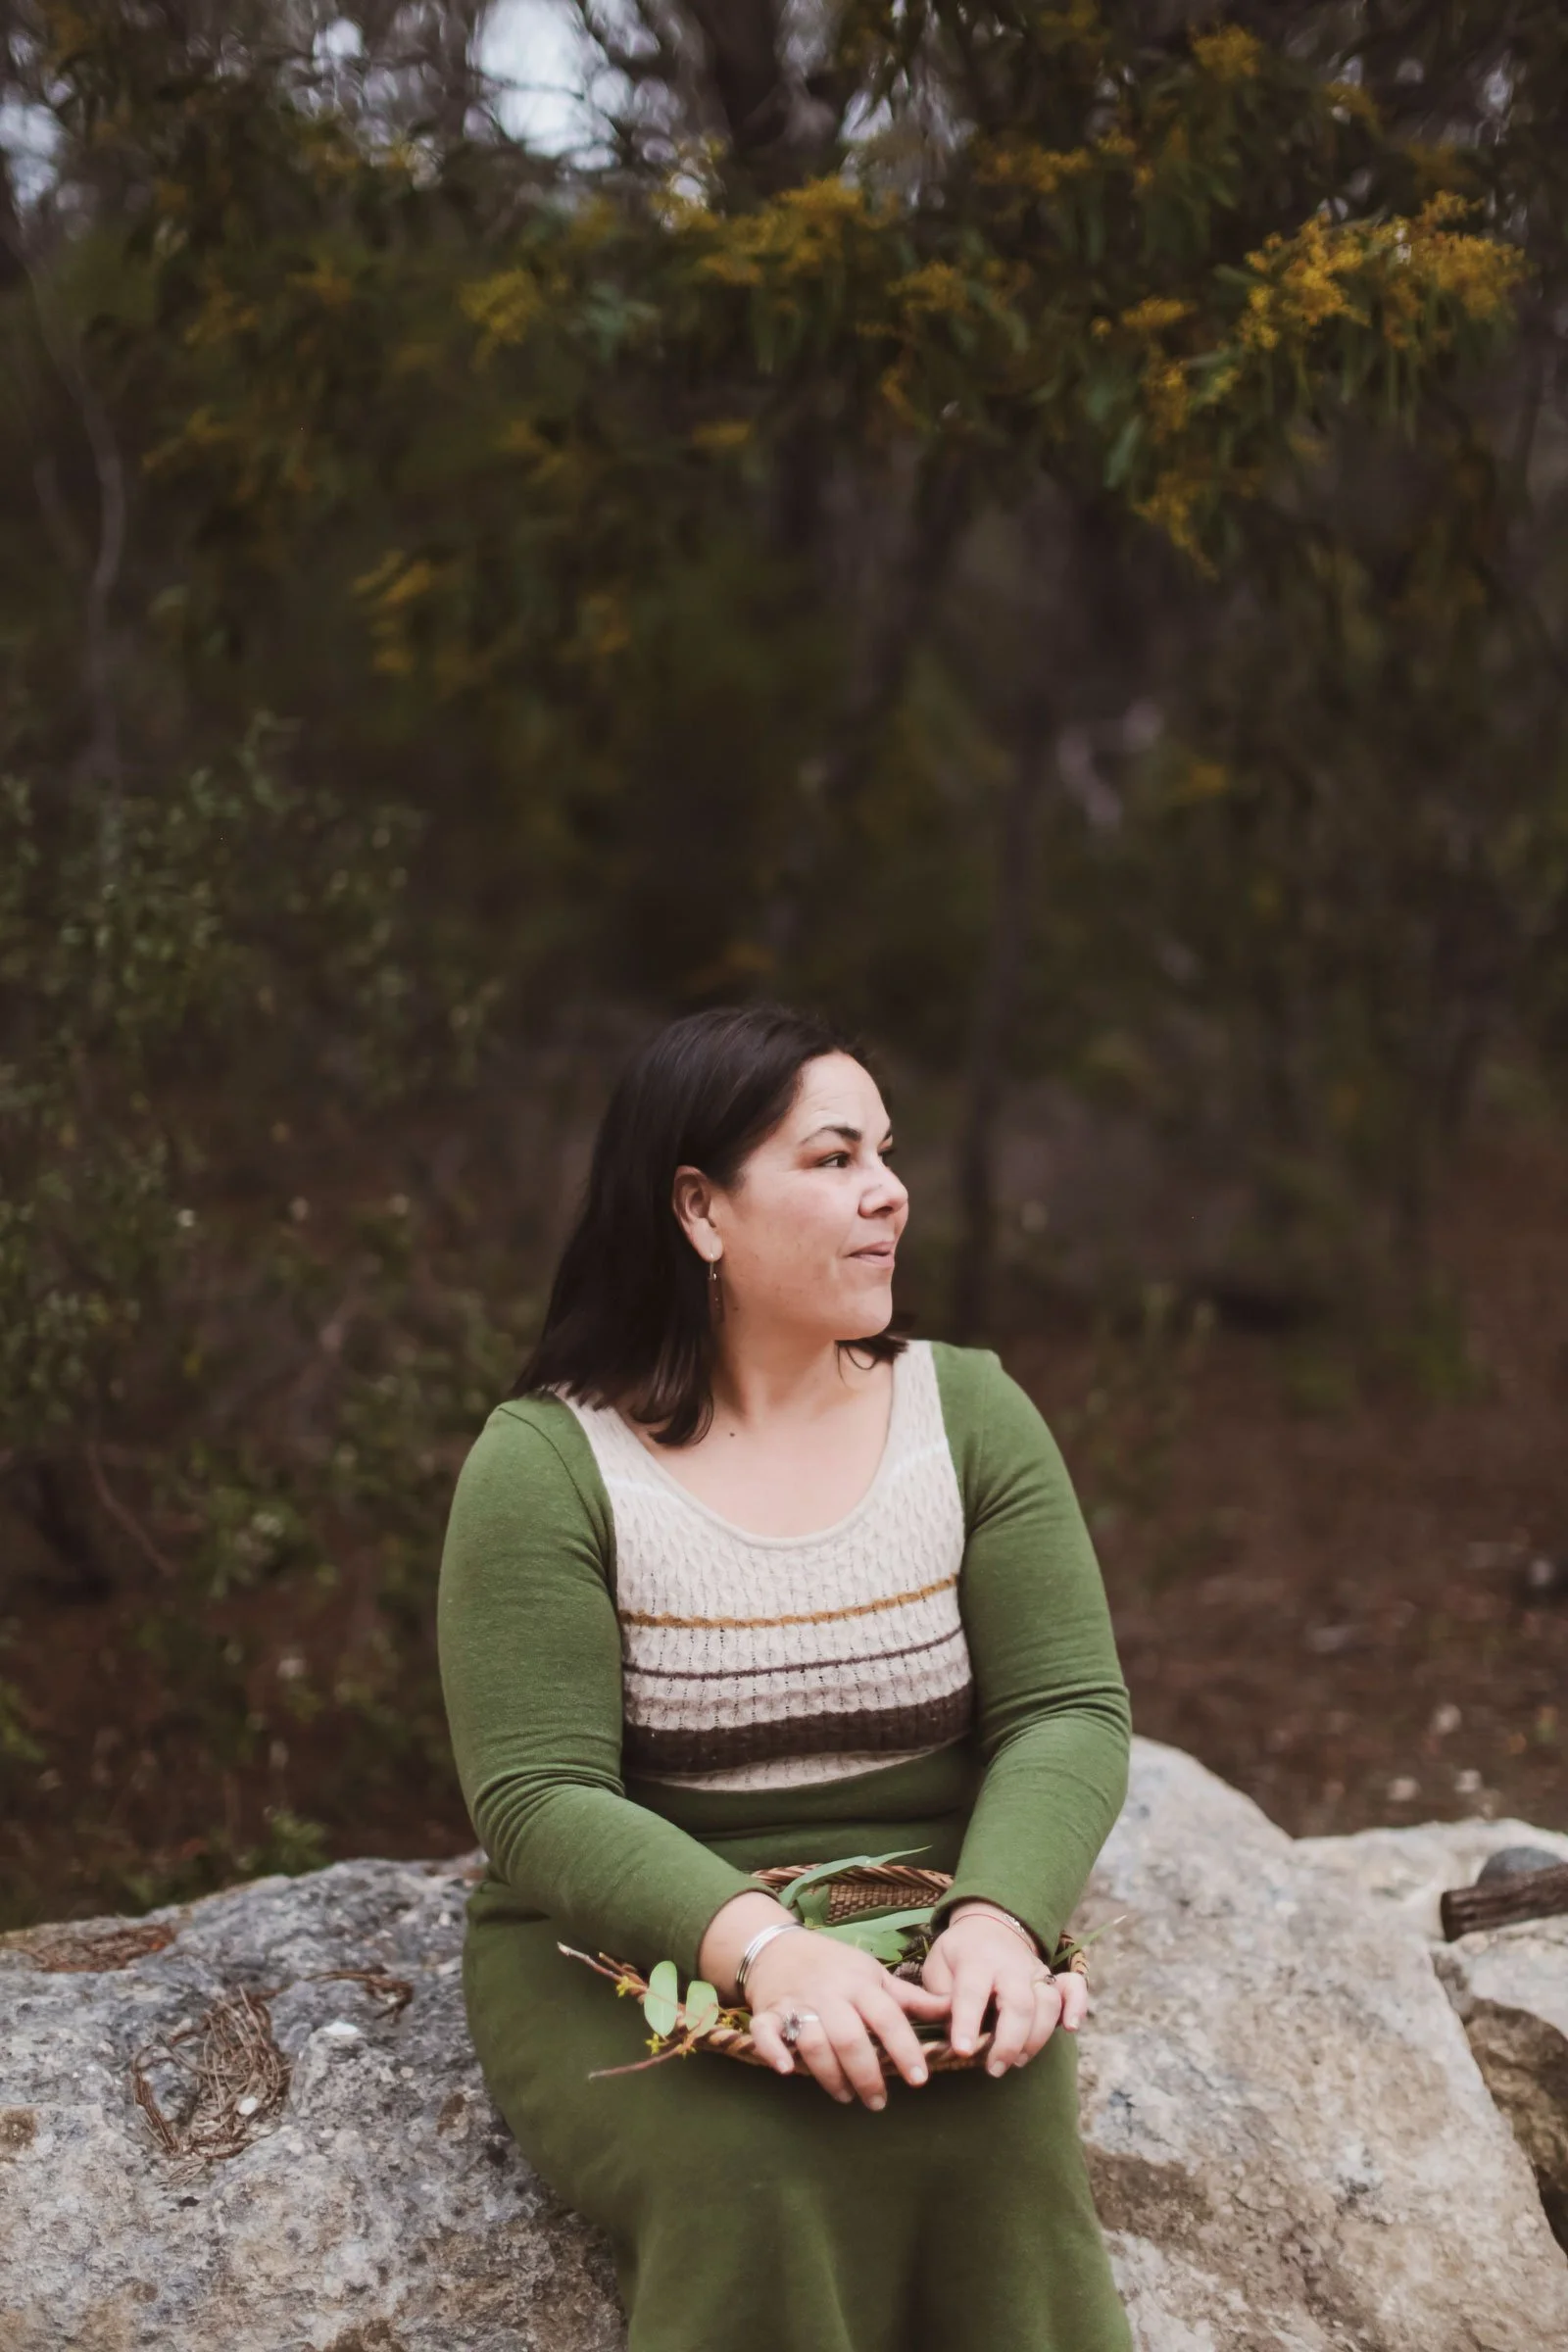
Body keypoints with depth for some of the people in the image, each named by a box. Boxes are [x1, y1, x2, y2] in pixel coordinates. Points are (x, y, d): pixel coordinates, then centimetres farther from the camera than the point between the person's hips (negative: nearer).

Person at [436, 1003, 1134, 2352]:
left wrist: (999, 1919, -25)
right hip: (620, 1954, -2)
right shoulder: (544, 1465, -8)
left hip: (923, 1926, 3)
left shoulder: (972, 1415, 2)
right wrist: (762, 1949, -32)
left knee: (997, 2137, -28)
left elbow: (1071, 1712, -4)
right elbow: (538, 1802, -16)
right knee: (757, 2177, -31)